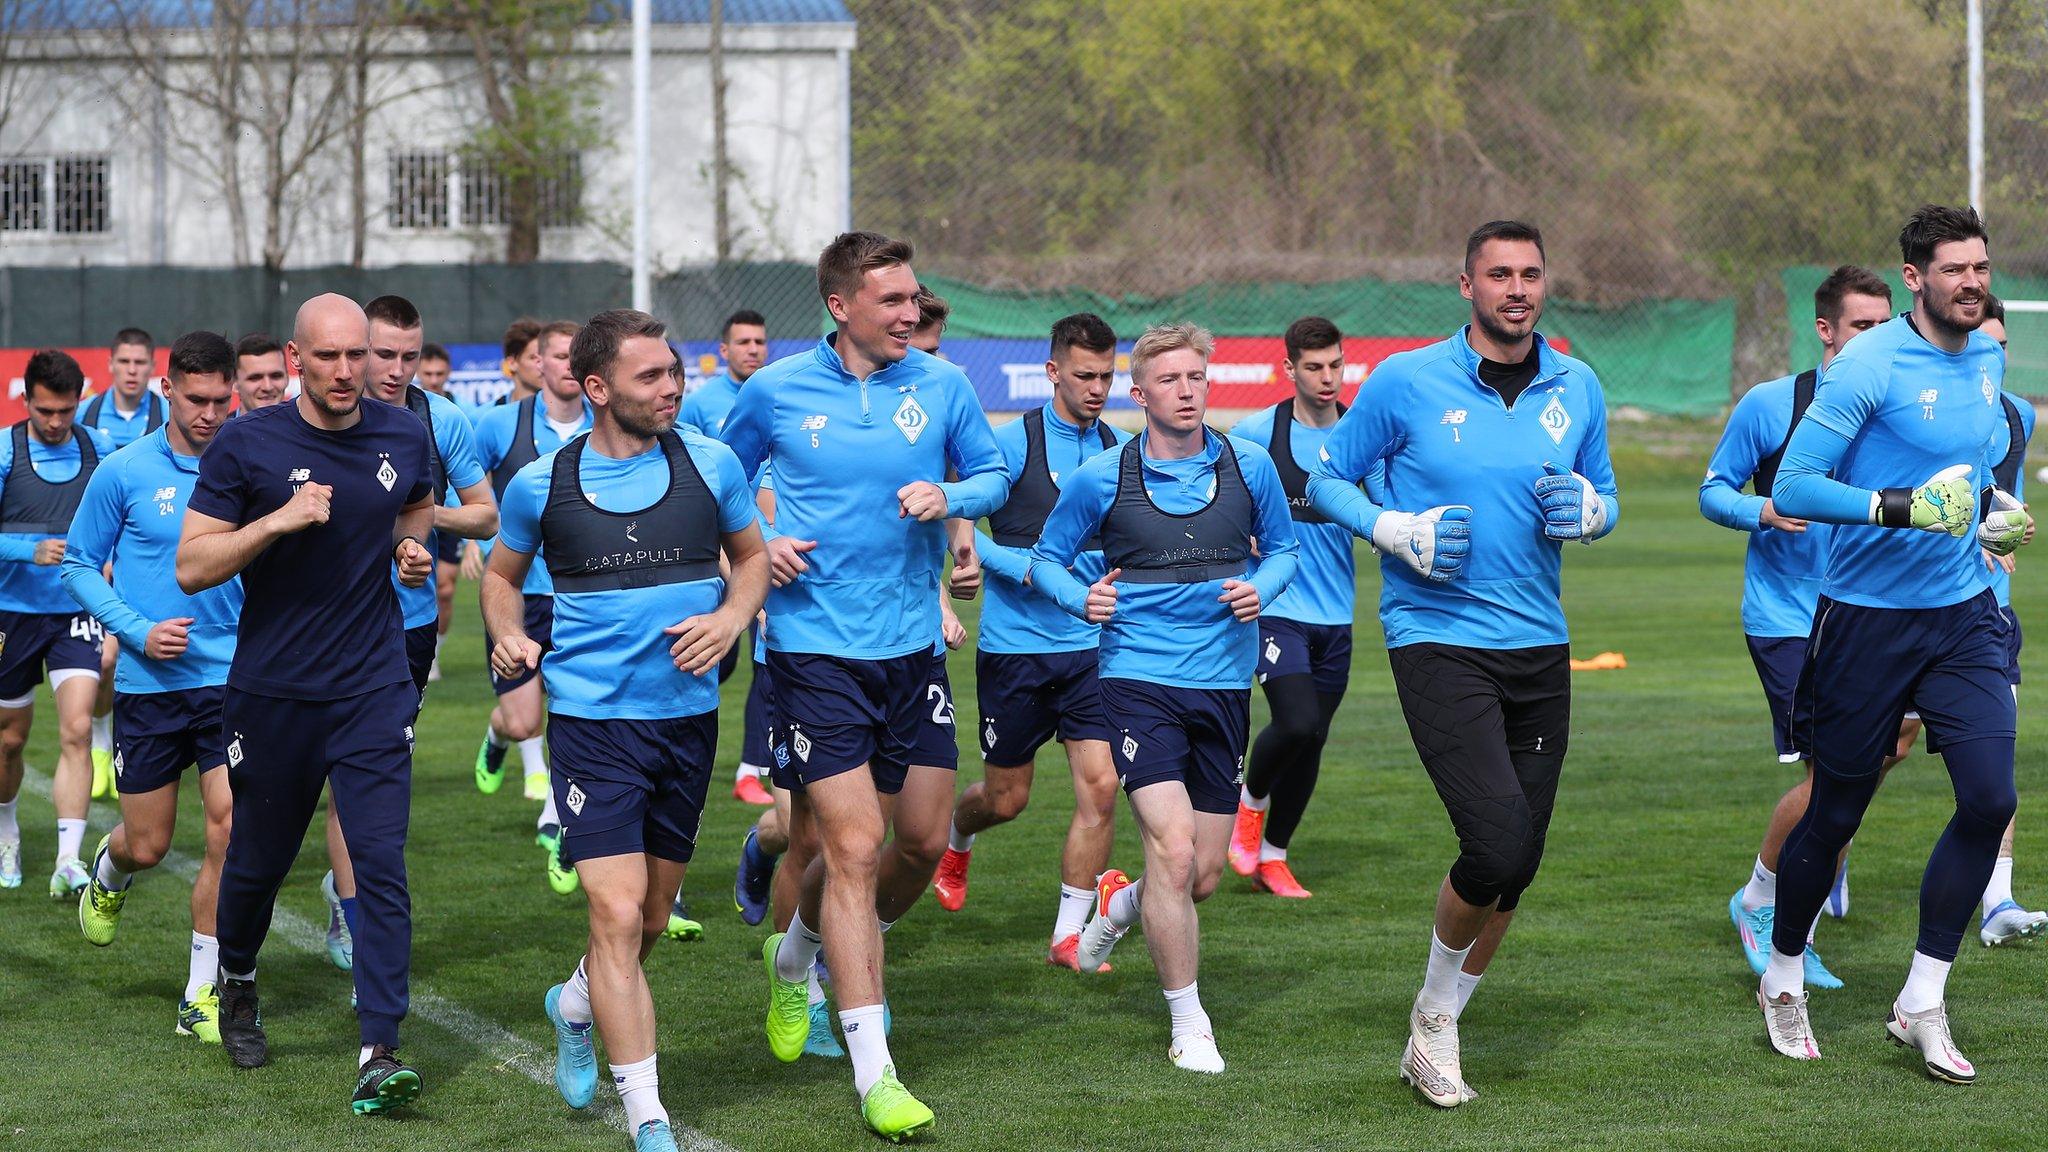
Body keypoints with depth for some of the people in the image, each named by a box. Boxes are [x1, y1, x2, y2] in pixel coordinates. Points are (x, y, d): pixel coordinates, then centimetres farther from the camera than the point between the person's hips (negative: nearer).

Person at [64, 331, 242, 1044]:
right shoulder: (124, 472, -4)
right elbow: (80, 566, 3)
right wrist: (139, 631, -10)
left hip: (232, 682, 1)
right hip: (149, 686, -1)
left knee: (231, 835, -11)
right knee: (147, 846, 7)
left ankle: (202, 996, 2)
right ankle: (108, 873, 46)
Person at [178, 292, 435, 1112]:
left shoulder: (402, 437, 2)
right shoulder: (246, 445, -7)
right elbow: (192, 566, -8)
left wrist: (413, 545, 4)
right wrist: (278, 520, -21)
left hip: (375, 691, 1)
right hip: (272, 695, -1)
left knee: (382, 867, -11)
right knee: (258, 860, 14)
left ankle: (379, 1054, -12)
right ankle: (237, 983, 45)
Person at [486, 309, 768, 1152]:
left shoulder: (711, 465, 0)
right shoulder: (541, 485, -3)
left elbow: (752, 556, 14)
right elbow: (502, 574, 15)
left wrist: (730, 619, -6)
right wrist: (509, 637, -5)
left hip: (688, 716, 3)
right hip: (592, 720, -3)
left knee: (650, 919, 14)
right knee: (618, 915, -14)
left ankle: (575, 1006, 48)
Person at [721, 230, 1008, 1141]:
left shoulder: (941, 384, 2)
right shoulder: (775, 391, -2)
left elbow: (993, 473, 11)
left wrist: (948, 498, -10)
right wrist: (757, 546, -5)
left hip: (907, 647, 3)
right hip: (815, 646, -3)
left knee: (853, 842, 14)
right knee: (856, 847, -11)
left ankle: (792, 960, 48)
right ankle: (873, 1073, -6)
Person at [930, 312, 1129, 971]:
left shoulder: (1120, 449, 5)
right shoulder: (1014, 442, -9)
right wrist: (1025, 567, -19)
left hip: (1093, 646, 3)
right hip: (1015, 646, -3)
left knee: (1101, 787, -10)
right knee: (1006, 797, 8)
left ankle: (1069, 935, 0)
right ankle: (956, 838, 44)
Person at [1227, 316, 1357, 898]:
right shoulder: (1257, 431, -5)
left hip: (1335, 615, 4)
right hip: (1275, 608, -4)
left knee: (1311, 741, 6)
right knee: (1296, 723, -21)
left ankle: (1271, 856, 23)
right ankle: (1251, 801, 9)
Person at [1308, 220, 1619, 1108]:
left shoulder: (1577, 389, 7)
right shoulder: (1408, 382, -5)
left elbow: (1603, 498, 19)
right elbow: (1325, 479, 4)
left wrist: (1586, 510, -5)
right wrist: (1397, 532, -13)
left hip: (1539, 647, 5)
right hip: (1439, 641, -5)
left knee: (1518, 866, 7)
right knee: (1497, 845, -19)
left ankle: (1436, 1034, 26)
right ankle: (1435, 1010, 8)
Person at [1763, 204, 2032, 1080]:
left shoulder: (1987, 358, 8)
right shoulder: (1867, 366, -15)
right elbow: (1791, 488, -19)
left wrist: (1996, 507, 10)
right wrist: (1900, 506, -28)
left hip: (1963, 614, 6)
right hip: (1868, 620, -6)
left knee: (1990, 799, -8)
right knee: (1835, 813, 5)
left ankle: (1922, 1005, 4)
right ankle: (1783, 981, 29)